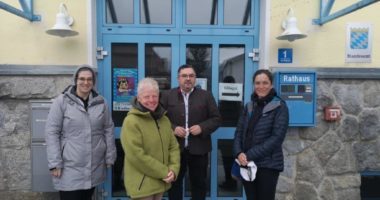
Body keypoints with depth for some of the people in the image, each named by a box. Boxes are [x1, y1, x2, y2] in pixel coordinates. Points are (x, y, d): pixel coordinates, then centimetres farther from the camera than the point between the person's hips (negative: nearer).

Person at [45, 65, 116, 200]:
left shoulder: (101, 102, 3)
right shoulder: (62, 101, -7)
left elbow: (108, 130, 7)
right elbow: (51, 132, -7)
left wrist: (110, 157, 6)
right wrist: (55, 163, -10)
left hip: (94, 168, 3)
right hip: (70, 168, -3)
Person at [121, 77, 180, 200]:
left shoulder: (164, 119, 7)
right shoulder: (131, 121, -15)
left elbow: (173, 146, 8)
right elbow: (136, 155, -20)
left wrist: (173, 169, -8)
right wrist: (164, 172, -16)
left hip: (161, 182, 6)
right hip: (141, 184, -6)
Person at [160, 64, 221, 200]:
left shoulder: (206, 96, 3)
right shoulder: (167, 96, 3)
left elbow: (216, 118, 2)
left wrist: (202, 127, -13)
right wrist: (173, 128, -14)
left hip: (198, 149, 0)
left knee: (199, 183, 14)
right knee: (174, 183, 14)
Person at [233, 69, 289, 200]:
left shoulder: (279, 107, -6)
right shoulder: (249, 106, 9)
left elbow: (277, 137, -14)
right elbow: (239, 132, 7)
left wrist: (250, 155, -18)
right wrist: (239, 153, -11)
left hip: (268, 165, -4)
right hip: (247, 164, 4)